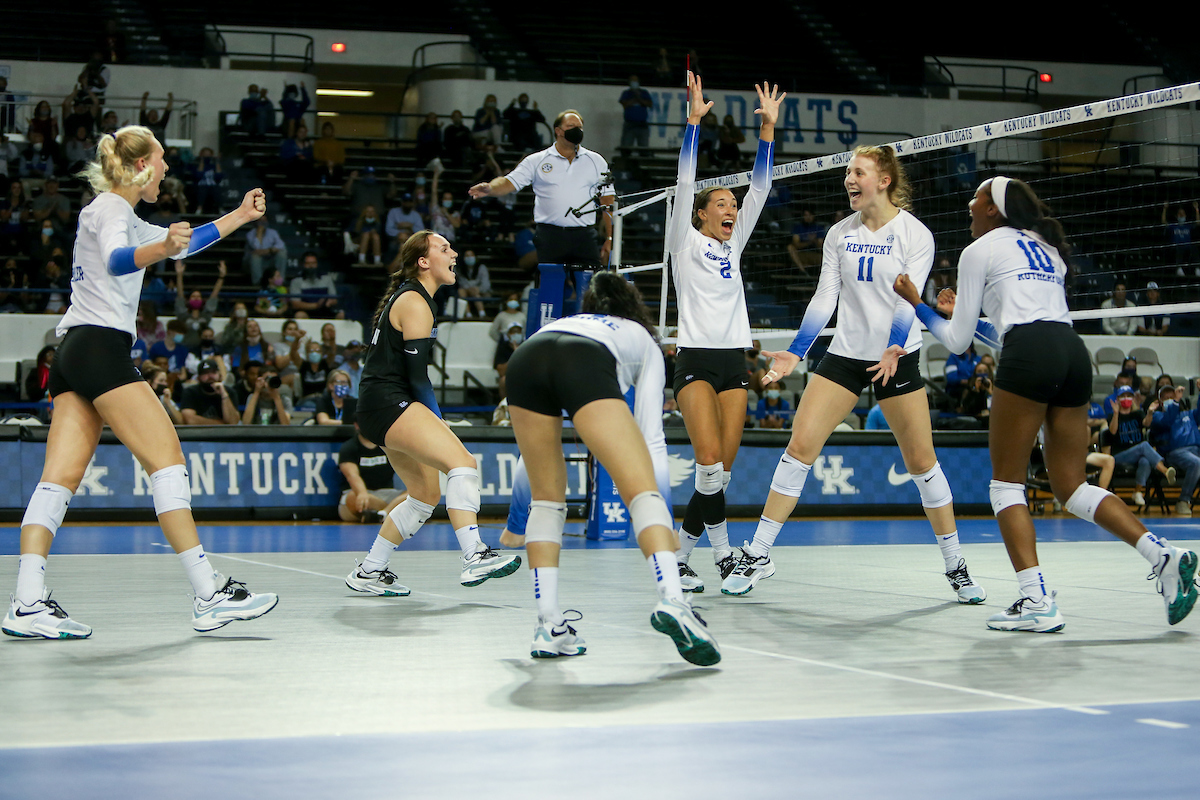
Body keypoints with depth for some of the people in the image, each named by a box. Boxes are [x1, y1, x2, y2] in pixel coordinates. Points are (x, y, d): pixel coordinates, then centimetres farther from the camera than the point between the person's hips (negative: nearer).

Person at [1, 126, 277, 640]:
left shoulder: (118, 213, 24)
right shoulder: (108, 208, -6)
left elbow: (182, 243, 39)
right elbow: (116, 260, -29)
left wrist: (239, 216, 44)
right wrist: (161, 248, -48)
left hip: (74, 354, 10)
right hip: (101, 348, -10)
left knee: (60, 477, -2)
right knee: (167, 459, -11)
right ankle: (210, 597, -13)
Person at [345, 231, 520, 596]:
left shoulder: (404, 297, 21)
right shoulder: (415, 303, -10)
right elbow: (417, 375, -15)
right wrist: (438, 421, -6)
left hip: (383, 409, 11)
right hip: (388, 404, -11)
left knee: (426, 495, 15)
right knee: (463, 462, -25)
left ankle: (369, 572, 21)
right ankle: (474, 557, -38)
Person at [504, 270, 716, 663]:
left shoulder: (564, 322, 46)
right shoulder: (643, 339, 37)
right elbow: (652, 436, 25)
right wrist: (665, 521, 28)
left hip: (523, 361, 4)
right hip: (587, 366, -4)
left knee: (546, 497, 19)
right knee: (643, 491, -7)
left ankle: (549, 625, 10)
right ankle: (672, 600, -29)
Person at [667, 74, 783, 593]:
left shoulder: (733, 245, 17)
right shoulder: (685, 243, 4)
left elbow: (759, 189, 12)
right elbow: (685, 183, -6)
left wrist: (768, 128, 5)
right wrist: (694, 120, -14)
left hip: (734, 363, 5)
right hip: (695, 360, -5)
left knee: (722, 469, 0)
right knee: (710, 462, -19)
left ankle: (679, 555, 10)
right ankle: (722, 551, -7)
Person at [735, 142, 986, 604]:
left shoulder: (914, 233, -6)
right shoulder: (839, 234, 6)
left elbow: (908, 300, -14)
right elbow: (824, 298, 6)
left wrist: (894, 349, -31)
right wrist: (795, 353, -3)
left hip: (897, 358, -3)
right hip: (845, 354, 3)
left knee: (921, 461, -2)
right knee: (800, 446, -8)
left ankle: (955, 566, 12)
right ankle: (757, 556, -2)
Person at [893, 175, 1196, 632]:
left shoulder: (979, 251, 9)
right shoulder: (1047, 249, 28)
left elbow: (956, 340, 11)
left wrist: (918, 305, 26)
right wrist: (967, 311, 44)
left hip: (1029, 356, -7)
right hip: (1074, 353, 7)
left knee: (1005, 482, 3)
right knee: (1072, 488, 12)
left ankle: (1036, 602, -10)